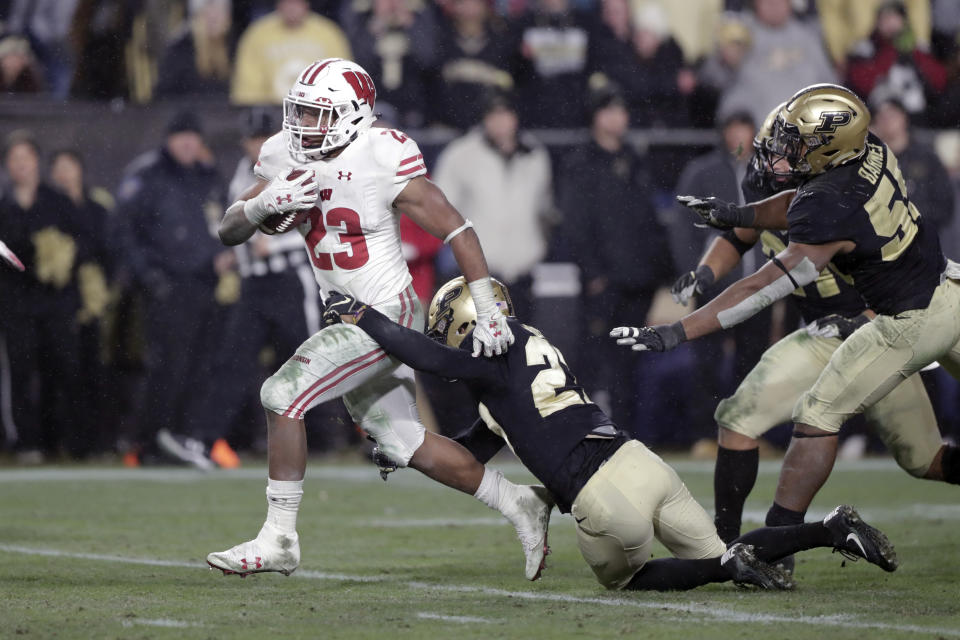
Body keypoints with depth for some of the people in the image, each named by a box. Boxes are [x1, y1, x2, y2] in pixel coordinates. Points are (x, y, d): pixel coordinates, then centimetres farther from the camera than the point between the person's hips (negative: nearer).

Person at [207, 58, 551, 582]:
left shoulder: (381, 164, -17)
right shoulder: (287, 161, 3)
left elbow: (457, 232, -14)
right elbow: (228, 231, 4)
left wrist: (488, 313, -18)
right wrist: (263, 204, -18)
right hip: (347, 322, 8)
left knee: (282, 394, -17)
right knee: (404, 443, 11)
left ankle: (278, 538, -11)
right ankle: (517, 504, 24)